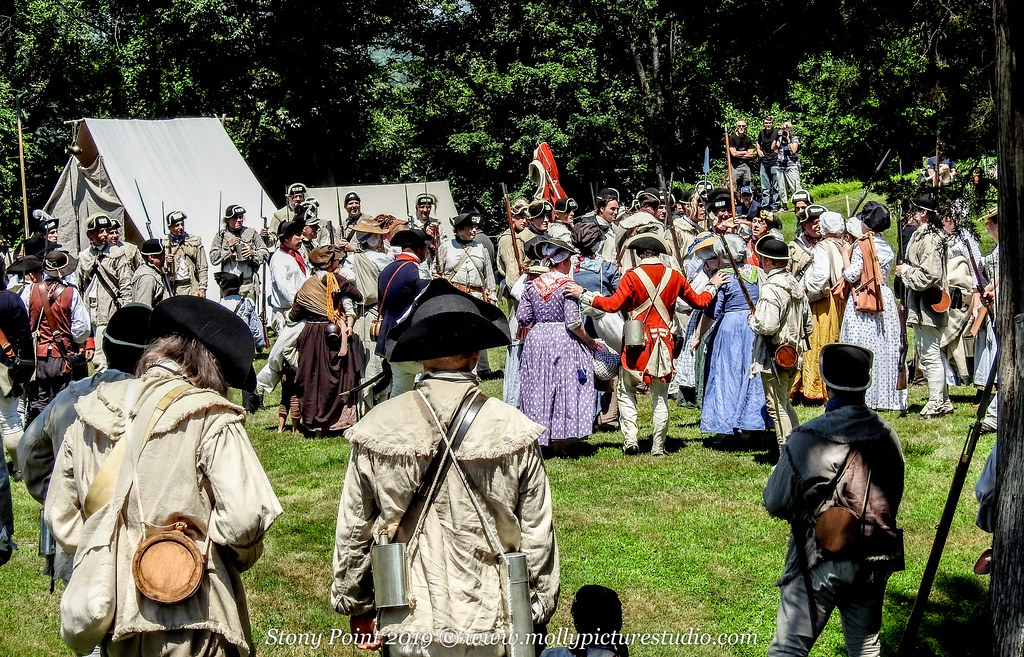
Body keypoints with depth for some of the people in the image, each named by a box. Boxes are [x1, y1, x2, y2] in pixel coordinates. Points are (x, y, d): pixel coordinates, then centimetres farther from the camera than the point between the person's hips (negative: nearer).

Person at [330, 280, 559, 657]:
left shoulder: (378, 430, -6)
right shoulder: (514, 431, -8)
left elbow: (352, 530, 2)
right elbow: (538, 535, -3)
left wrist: (357, 608, 14)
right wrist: (539, 613, 10)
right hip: (492, 623, 0)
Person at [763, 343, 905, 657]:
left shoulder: (805, 439, -13)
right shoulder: (887, 436, 0)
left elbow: (774, 503, -7)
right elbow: (894, 498, 12)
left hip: (819, 563, -4)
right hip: (874, 563, 4)